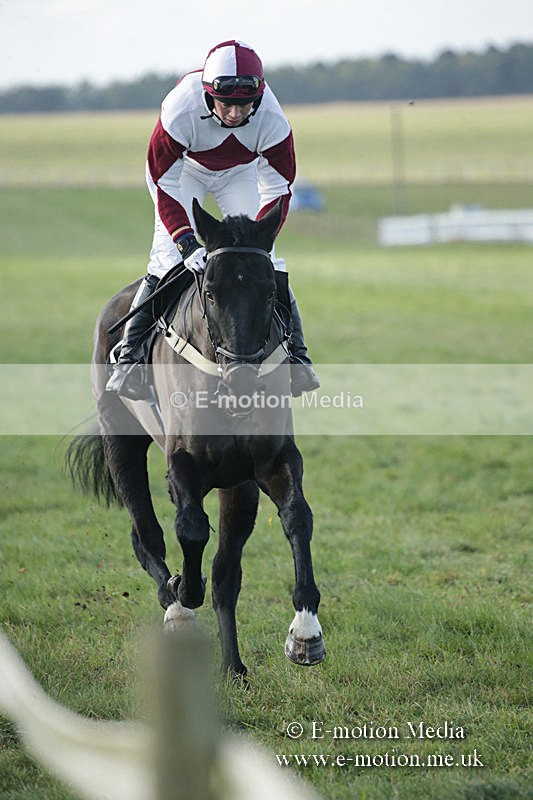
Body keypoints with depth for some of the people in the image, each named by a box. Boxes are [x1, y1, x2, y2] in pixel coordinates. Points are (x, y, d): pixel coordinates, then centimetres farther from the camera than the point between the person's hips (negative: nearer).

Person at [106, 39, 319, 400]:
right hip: (185, 168, -1)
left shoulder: (272, 121, -35)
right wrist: (187, 242, -43)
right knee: (168, 255, -16)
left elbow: (278, 190, -24)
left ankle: (296, 355, -5)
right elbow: (163, 184, -31)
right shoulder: (181, 110, -40)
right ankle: (130, 357, -12)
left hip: (240, 171, 2)